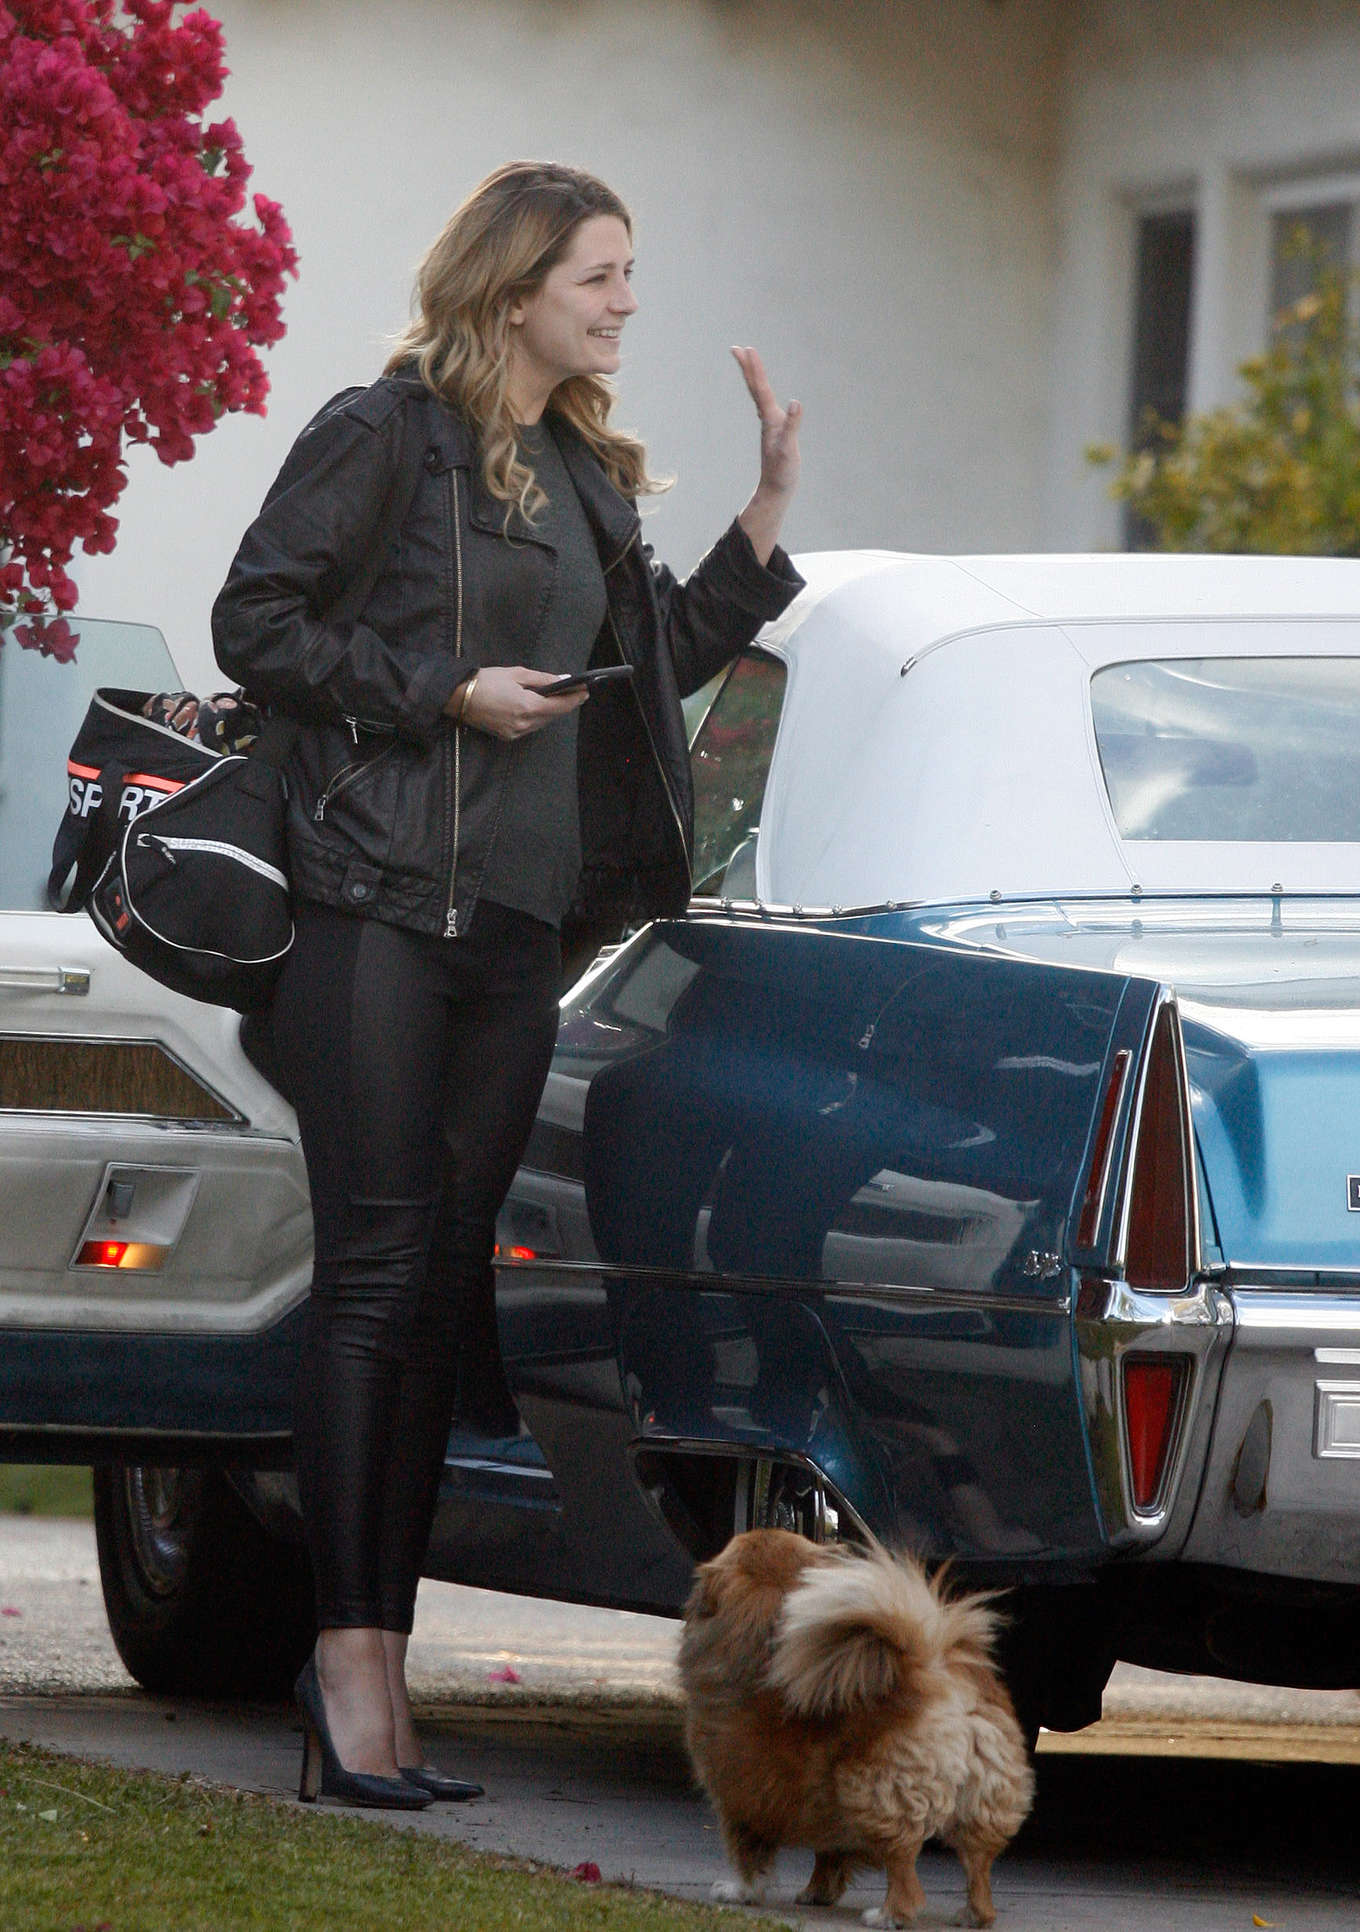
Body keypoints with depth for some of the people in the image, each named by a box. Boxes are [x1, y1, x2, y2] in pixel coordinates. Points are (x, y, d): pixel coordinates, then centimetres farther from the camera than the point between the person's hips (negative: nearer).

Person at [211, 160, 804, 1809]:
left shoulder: (587, 476, 18)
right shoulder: (386, 436, -4)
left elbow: (662, 654, 24)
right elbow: (256, 624, -6)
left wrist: (767, 509, 15)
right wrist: (448, 696, -11)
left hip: (519, 928, 7)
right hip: (384, 909, -7)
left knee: (446, 1288, 4)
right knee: (377, 1273, -9)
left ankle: (379, 1665, 5)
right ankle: (348, 1651, -9)